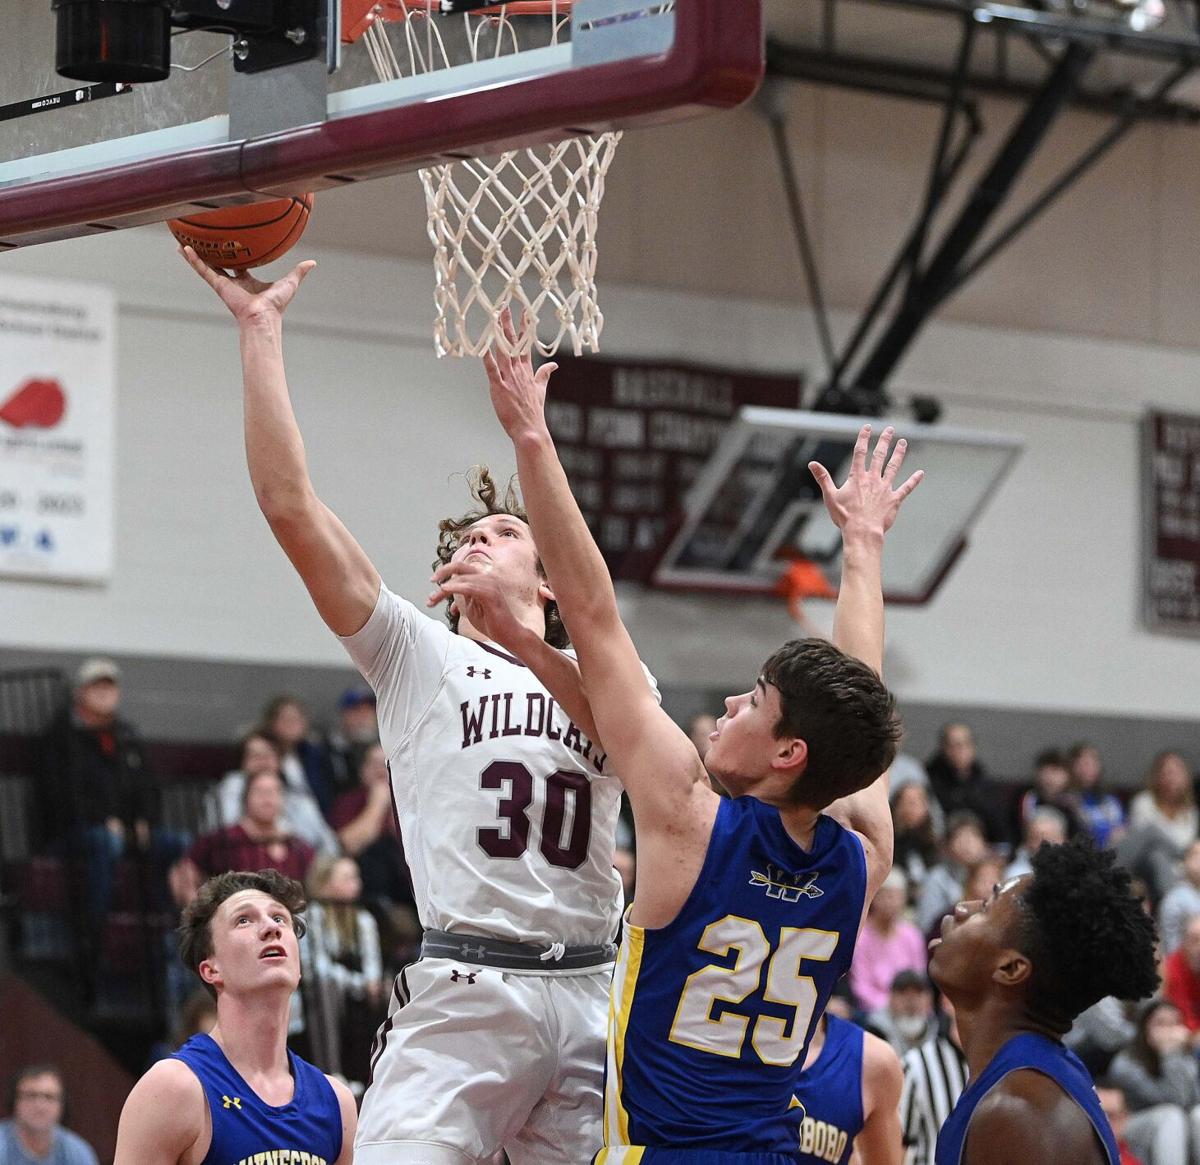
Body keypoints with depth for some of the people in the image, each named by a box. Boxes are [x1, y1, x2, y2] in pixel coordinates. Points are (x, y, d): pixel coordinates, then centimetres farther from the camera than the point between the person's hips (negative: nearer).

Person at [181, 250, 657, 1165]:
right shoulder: (417, 654, 12)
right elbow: (290, 503, 3)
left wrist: (527, 643, -17)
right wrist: (260, 327, 1)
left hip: (591, 996, 3)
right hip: (465, 992, -2)